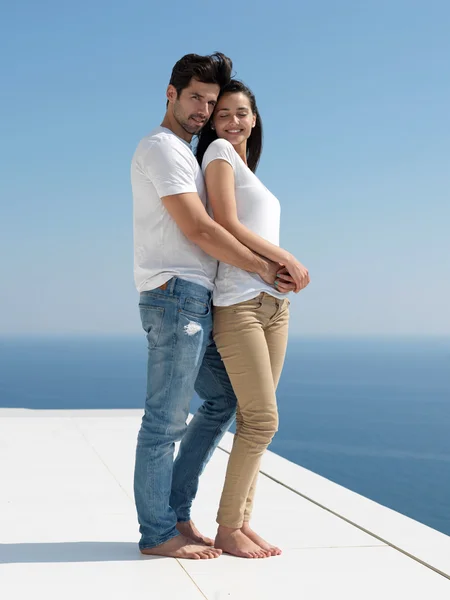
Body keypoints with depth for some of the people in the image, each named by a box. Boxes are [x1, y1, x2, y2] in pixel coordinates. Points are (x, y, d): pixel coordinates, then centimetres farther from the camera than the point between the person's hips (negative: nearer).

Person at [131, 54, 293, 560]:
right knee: (167, 419, -5)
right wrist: (262, 267, -9)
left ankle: (175, 511, 20)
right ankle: (158, 533, 4)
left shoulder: (183, 154, 24)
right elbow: (198, 230, -16)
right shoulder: (161, 147, -7)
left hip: (195, 302, 10)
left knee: (223, 398, 15)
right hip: (176, 295, -10)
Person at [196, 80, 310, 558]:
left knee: (256, 420, 6)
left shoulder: (248, 169, 23)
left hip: (274, 303, 8)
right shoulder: (219, 151, 1)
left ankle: (242, 521, 12)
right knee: (262, 420, -10)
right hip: (237, 303, -8)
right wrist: (287, 259, -8)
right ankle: (227, 529, 1)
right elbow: (225, 225, -10)